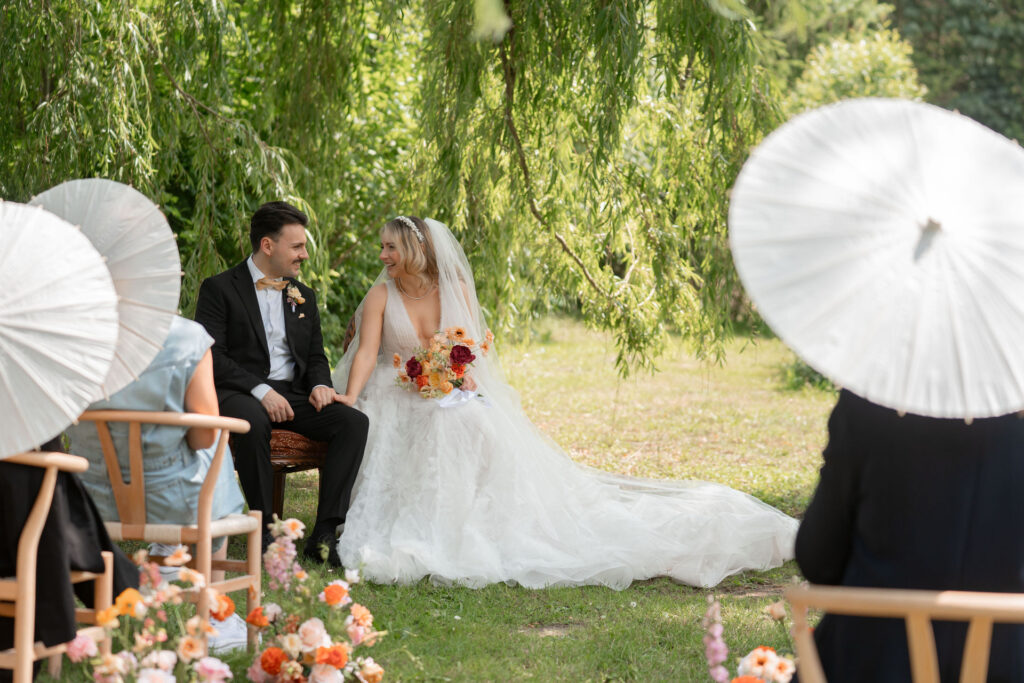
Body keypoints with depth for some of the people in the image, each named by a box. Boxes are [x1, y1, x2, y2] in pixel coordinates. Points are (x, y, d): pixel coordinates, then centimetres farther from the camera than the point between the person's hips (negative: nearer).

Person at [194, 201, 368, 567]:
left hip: (293, 395, 5)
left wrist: (320, 384, -3)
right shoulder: (219, 289, 1)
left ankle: (324, 533, -26)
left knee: (354, 421, -22)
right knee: (252, 422, -41)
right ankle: (266, 529, -26)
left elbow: (315, 355, 22)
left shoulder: (303, 295, 20)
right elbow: (211, 356, -9)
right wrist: (260, 390, -22)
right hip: (239, 393, -5)